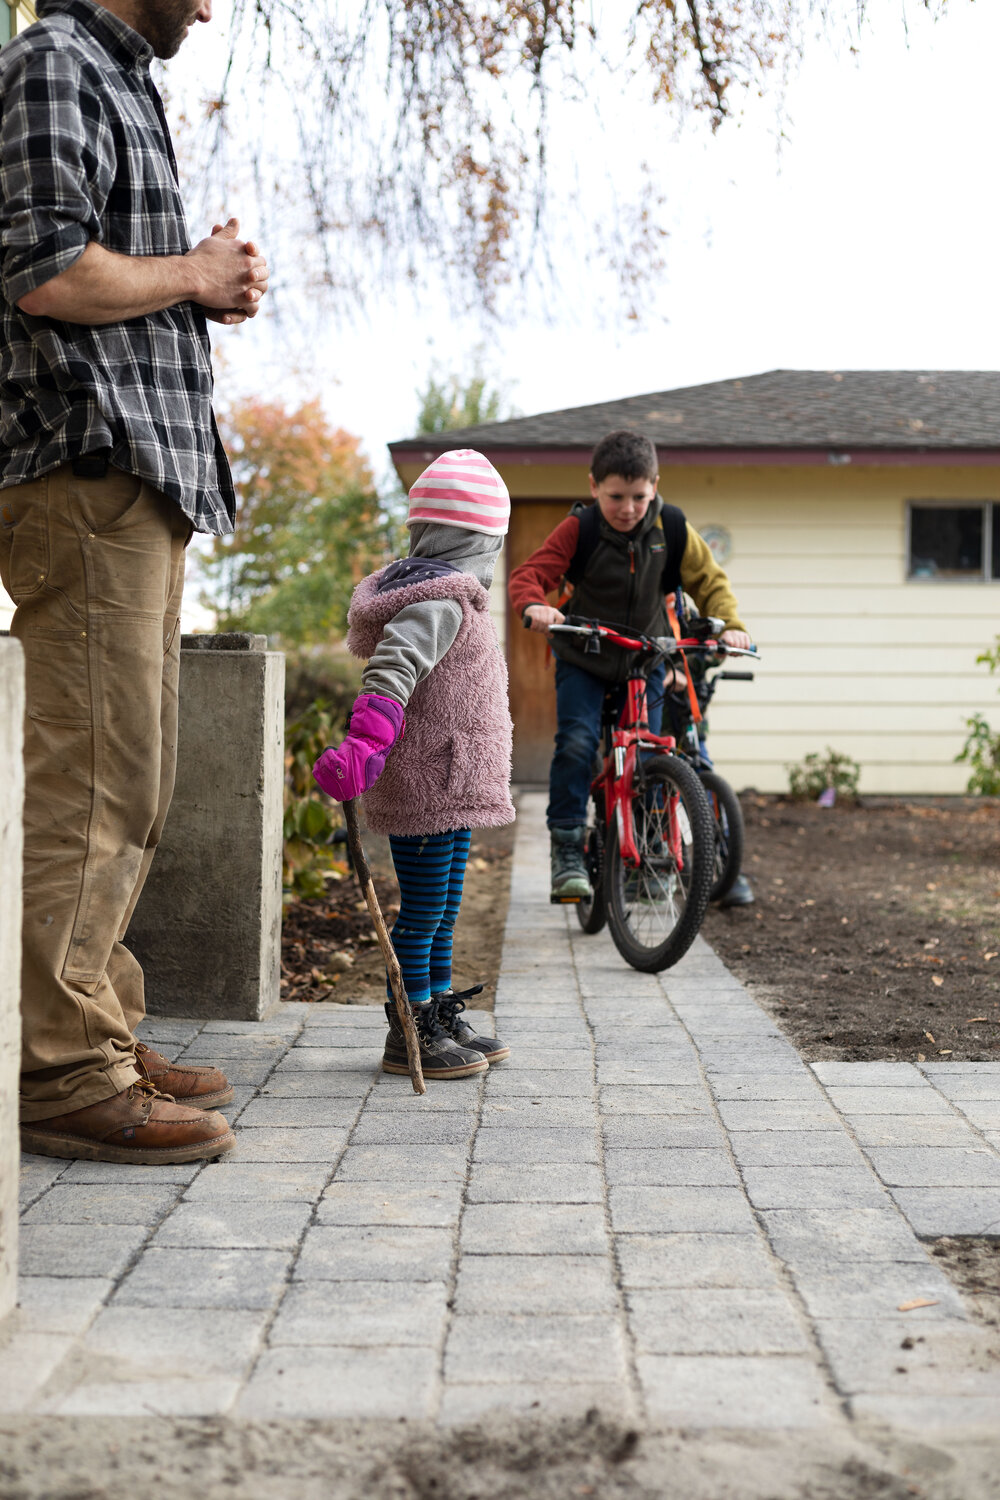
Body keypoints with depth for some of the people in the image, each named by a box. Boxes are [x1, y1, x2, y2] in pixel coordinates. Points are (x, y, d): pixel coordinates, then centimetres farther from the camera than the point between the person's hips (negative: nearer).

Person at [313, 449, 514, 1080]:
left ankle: (442, 1016, 29)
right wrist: (364, 744, -39)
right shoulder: (442, 600, -17)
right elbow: (391, 669, -30)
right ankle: (410, 1033, 7)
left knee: (442, 907, 18)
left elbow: (395, 668, 26)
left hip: (448, 791, 10)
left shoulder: (435, 593, 16)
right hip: (430, 789, -10)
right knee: (423, 907, -2)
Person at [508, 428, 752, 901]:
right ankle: (567, 849, -12)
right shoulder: (578, 529, -15)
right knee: (575, 743, -20)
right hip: (583, 658, -2)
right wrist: (534, 606, -41)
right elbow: (527, 574, -18)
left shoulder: (671, 528, -9)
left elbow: (708, 580, -1)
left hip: (646, 660, 2)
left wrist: (730, 624, -18)